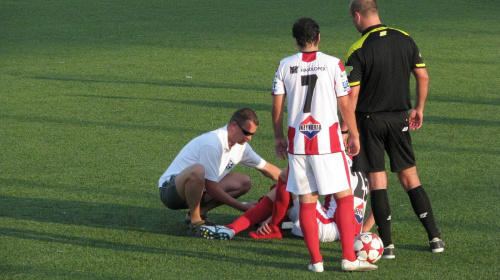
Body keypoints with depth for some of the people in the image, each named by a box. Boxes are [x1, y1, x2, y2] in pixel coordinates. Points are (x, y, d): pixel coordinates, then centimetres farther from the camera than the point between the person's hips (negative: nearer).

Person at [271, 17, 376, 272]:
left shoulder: (285, 65, 3)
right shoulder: (333, 64, -4)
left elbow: (277, 106, 6)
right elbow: (345, 105, -3)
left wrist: (278, 137, 18)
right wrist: (354, 136, 8)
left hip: (297, 141, 3)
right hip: (327, 141, -3)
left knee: (306, 201, 7)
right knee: (344, 197, 4)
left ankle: (315, 260, 8)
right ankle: (349, 258, -2)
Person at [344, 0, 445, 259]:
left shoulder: (358, 51, -15)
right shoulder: (405, 39, 1)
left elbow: (352, 94, -16)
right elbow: (423, 76, 7)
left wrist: (345, 128, -9)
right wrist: (418, 108, 19)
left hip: (370, 121, -4)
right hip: (400, 118, 4)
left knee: (377, 179, 1)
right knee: (410, 176, 13)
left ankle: (386, 244, 0)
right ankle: (434, 237, 12)